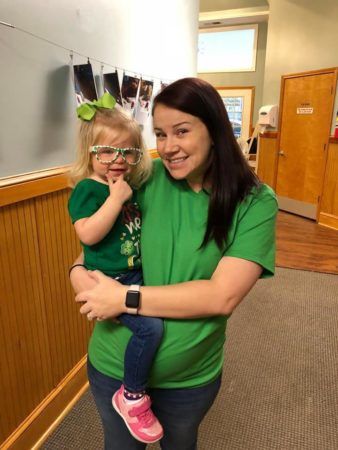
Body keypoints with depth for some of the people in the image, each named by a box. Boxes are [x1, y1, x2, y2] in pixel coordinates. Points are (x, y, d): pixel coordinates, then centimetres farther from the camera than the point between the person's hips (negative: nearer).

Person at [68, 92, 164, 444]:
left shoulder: (128, 186, 10)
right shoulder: (87, 189, -12)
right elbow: (88, 234, -26)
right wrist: (116, 198, -25)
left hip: (137, 273, 9)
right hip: (110, 282, -9)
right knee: (150, 326, -23)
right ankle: (132, 397, 3)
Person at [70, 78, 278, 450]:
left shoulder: (255, 202, -16)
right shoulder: (146, 179, -12)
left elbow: (223, 296, -25)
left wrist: (125, 297, -26)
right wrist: (79, 269, -20)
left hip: (191, 375, -1)